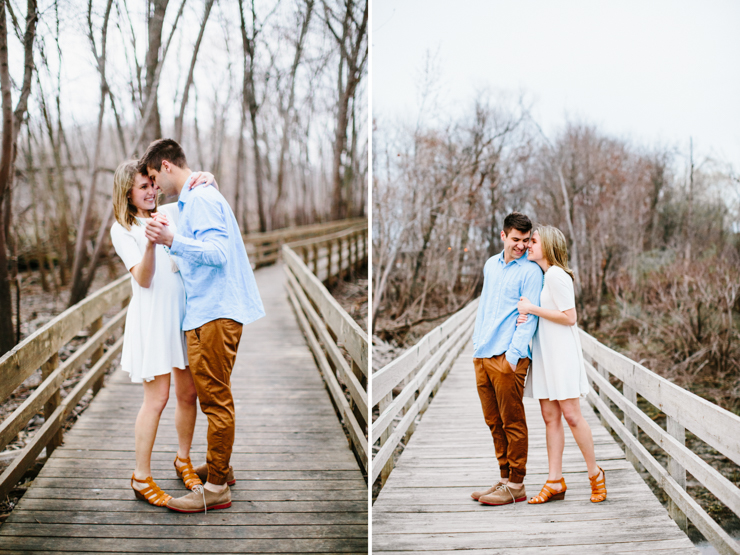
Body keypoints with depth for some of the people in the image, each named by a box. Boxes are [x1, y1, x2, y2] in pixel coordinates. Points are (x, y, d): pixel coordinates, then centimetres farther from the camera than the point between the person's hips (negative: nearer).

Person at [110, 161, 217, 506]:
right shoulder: (122, 229, -3)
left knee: (188, 393, 10)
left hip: (183, 313, 5)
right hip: (151, 318, -5)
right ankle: (141, 478, 8)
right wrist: (150, 243, -30)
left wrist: (206, 180, -6)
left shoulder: (171, 212, 9)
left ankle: (183, 459, 31)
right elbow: (142, 279, -13)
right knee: (157, 398, -5)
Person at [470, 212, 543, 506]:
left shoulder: (530, 271, -5)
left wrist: (513, 355, -15)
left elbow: (528, 317, -10)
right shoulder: (491, 265, 17)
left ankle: (516, 486, 7)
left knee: (512, 423, -1)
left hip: (508, 357, -7)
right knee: (494, 423, 12)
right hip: (483, 355, 7)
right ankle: (505, 479, 22)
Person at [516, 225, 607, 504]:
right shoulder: (538, 275, 16)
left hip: (561, 353, -9)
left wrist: (533, 309, -15)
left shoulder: (556, 275, -13)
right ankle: (555, 482, 7)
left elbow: (569, 317, -16)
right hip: (544, 354, 9)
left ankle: (595, 474, 11)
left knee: (571, 415, -5)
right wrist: (525, 314, 3)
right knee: (550, 417, 5)